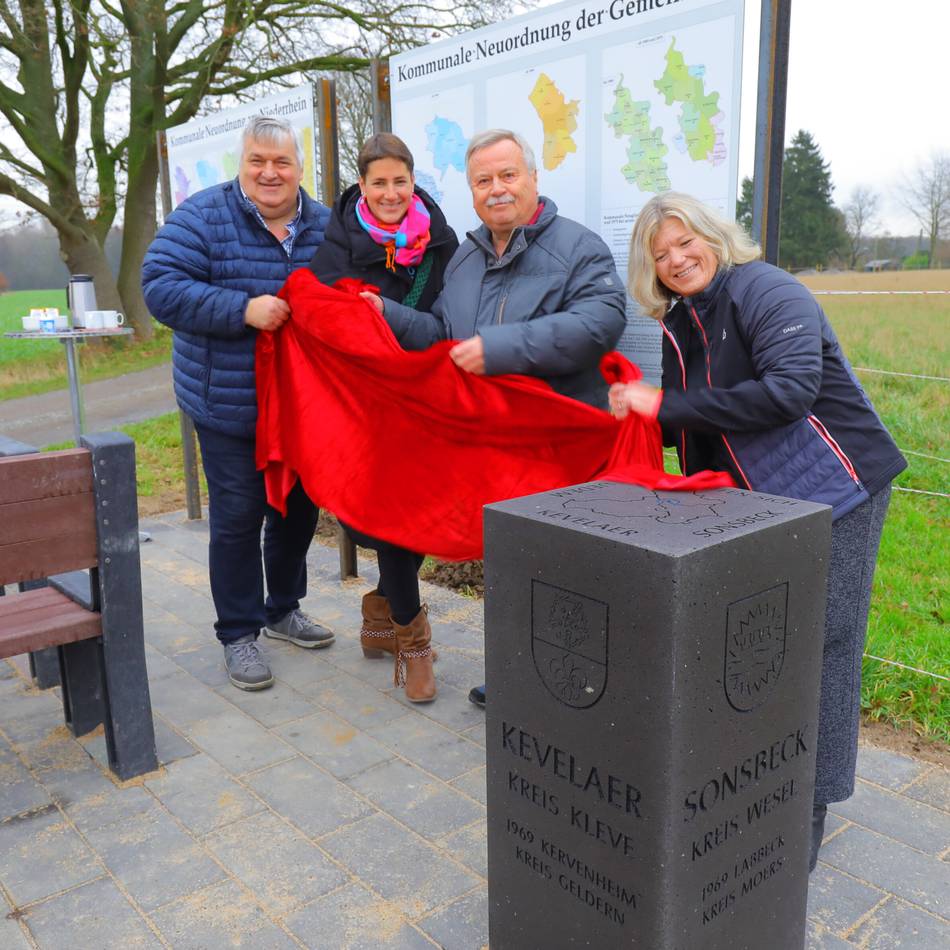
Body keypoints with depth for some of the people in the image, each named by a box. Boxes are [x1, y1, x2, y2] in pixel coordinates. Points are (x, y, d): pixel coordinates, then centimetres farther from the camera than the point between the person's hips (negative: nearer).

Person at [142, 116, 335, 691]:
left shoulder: (324, 224, 5)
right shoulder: (203, 216, -8)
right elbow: (161, 287, -16)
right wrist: (243, 309, -27)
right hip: (229, 406, -5)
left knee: (299, 509, 15)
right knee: (238, 519, 1)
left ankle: (283, 609, 36)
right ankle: (239, 634, 16)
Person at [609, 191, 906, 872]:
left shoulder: (766, 291, -16)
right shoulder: (679, 325, 8)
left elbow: (789, 389, -31)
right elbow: (690, 426, 14)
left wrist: (666, 405, -28)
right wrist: (639, 413, -8)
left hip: (832, 491, -8)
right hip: (750, 502, 8)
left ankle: (807, 809, 14)